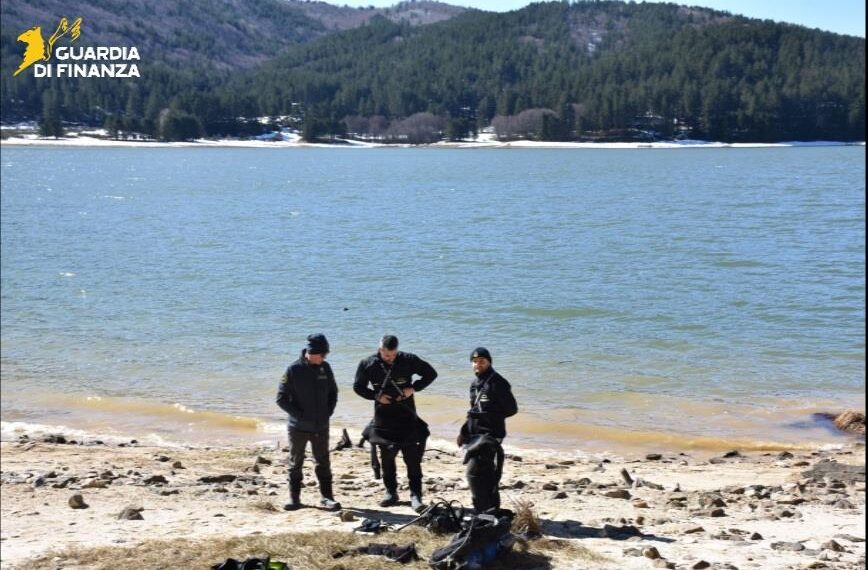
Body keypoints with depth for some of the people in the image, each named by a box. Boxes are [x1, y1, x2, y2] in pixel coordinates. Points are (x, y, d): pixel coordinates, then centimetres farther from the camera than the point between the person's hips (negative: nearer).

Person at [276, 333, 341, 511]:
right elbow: (281, 398, -10)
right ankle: (294, 498, 17)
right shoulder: (294, 370, -13)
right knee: (295, 463, 8)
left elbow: (333, 392, 13)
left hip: (321, 426, 3)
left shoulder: (325, 368, 0)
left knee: (323, 463, 8)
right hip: (299, 427, -3)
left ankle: (326, 497, 14)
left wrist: (328, 412, 1)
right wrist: (299, 415, -14)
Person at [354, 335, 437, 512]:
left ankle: (416, 496, 0)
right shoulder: (368, 364, -4)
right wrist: (376, 396, -11)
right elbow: (358, 387, 6)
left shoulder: (408, 360, -8)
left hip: (407, 418, -2)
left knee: (413, 458, -4)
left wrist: (413, 388, -11)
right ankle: (391, 492, 23)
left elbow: (430, 373, 3)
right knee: (387, 458, 10)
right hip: (383, 419, 2)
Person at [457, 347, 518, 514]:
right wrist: (464, 431, 15)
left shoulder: (497, 383, -11)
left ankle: (484, 510, -11)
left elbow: (512, 409, -12)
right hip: (476, 435, 9)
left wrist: (484, 415, -11)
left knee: (474, 471, -16)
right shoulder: (475, 384, 15)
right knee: (487, 474, 13)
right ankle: (492, 509, 21)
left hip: (490, 434, -9)